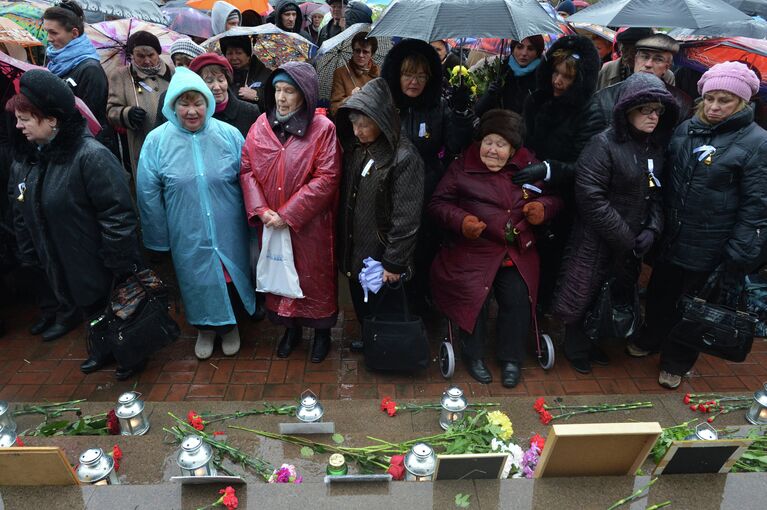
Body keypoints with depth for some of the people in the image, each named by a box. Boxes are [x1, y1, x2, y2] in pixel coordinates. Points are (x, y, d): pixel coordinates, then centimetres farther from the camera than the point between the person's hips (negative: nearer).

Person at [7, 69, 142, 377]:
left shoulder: (90, 155, -23)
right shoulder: (25, 160, 3)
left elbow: (117, 214, -24)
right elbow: (22, 216, 13)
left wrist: (120, 267, -22)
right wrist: (30, 257, 12)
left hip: (101, 266, -7)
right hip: (60, 267, 7)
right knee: (91, 311, 24)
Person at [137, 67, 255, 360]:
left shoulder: (229, 135, -8)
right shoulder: (157, 141, -7)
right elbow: (148, 193, -2)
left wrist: (251, 223, 4)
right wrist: (160, 239, 2)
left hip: (228, 233, 0)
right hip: (188, 237, 0)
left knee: (231, 278, 15)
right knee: (197, 281, 15)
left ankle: (230, 325, 43)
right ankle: (205, 329, 41)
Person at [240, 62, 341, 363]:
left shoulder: (322, 129, -11)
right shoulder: (261, 126, 1)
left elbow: (326, 179, -16)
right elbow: (247, 169, 1)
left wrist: (288, 215, -18)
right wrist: (261, 210, -14)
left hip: (309, 225, -3)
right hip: (271, 225, 4)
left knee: (315, 278, 10)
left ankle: (322, 331, 32)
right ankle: (290, 328, 38)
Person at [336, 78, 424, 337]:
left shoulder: (404, 157, -20)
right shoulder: (354, 147, 3)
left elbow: (406, 219, -20)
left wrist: (393, 263, -17)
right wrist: (342, 248, 12)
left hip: (381, 258, -7)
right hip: (353, 254, 7)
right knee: (362, 313, 23)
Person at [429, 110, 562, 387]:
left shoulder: (530, 166, 10)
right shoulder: (462, 167, 2)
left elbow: (555, 197, 18)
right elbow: (438, 203, 1)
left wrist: (544, 206, -5)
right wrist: (460, 220, -17)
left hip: (518, 252, 2)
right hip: (473, 250, -2)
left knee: (518, 297, -15)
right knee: (476, 296, -19)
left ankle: (511, 359, 9)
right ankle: (474, 354, 9)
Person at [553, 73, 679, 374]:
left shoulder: (656, 148, 7)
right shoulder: (604, 145, -16)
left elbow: (657, 194, 11)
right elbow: (590, 198, -21)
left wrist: (653, 229, -7)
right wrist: (625, 238, -17)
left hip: (631, 245, 7)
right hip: (596, 243, -6)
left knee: (616, 296, 18)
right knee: (583, 296, 7)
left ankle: (592, 342, 41)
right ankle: (576, 348, 32)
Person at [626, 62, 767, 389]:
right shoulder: (686, 129, 2)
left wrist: (738, 260, -15)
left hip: (708, 248, -4)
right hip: (669, 237, 4)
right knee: (659, 292, 20)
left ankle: (676, 362, 34)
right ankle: (651, 340, 45)